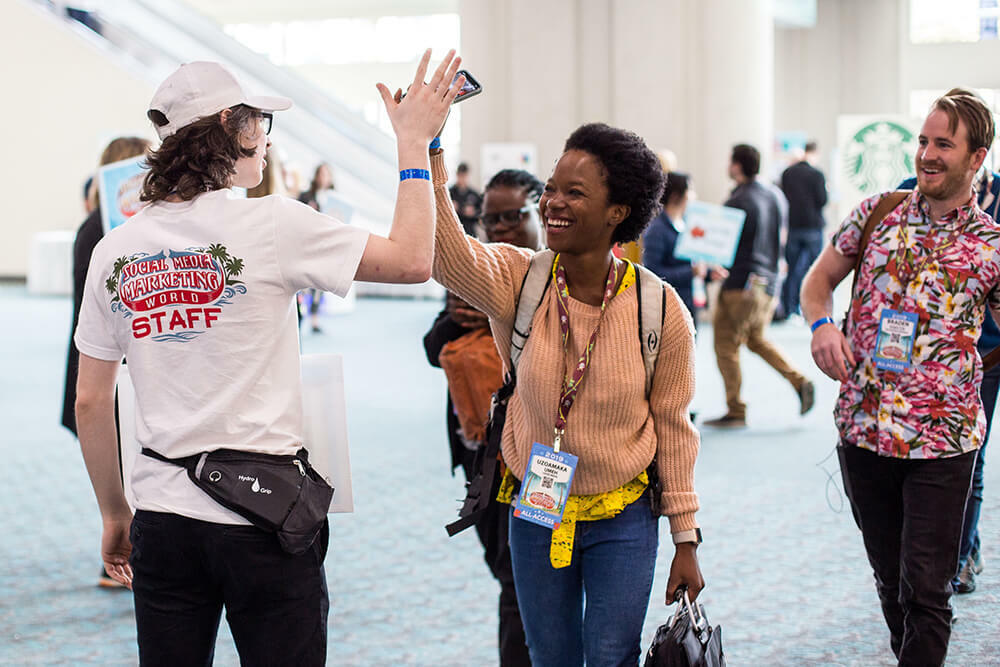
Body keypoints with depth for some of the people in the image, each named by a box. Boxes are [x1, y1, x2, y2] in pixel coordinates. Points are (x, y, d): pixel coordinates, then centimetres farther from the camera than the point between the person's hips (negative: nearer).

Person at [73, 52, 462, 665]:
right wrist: (414, 143, 4)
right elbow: (412, 259, -6)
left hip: (164, 516, 4)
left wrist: (114, 514, 18)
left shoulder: (114, 252, 3)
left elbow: (91, 402, 7)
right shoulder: (269, 224, -11)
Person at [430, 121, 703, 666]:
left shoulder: (662, 309, -12)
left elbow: (674, 428, -4)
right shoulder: (517, 281, -10)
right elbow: (446, 252, -31)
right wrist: (426, 152, -42)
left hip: (622, 522, -2)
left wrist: (686, 539, 0)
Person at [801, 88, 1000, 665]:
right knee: (891, 580, 16)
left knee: (926, 590, -3)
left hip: (943, 439, -3)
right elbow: (819, 279, 14)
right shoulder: (876, 213, 4)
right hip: (862, 427, 3)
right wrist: (822, 323, -7)